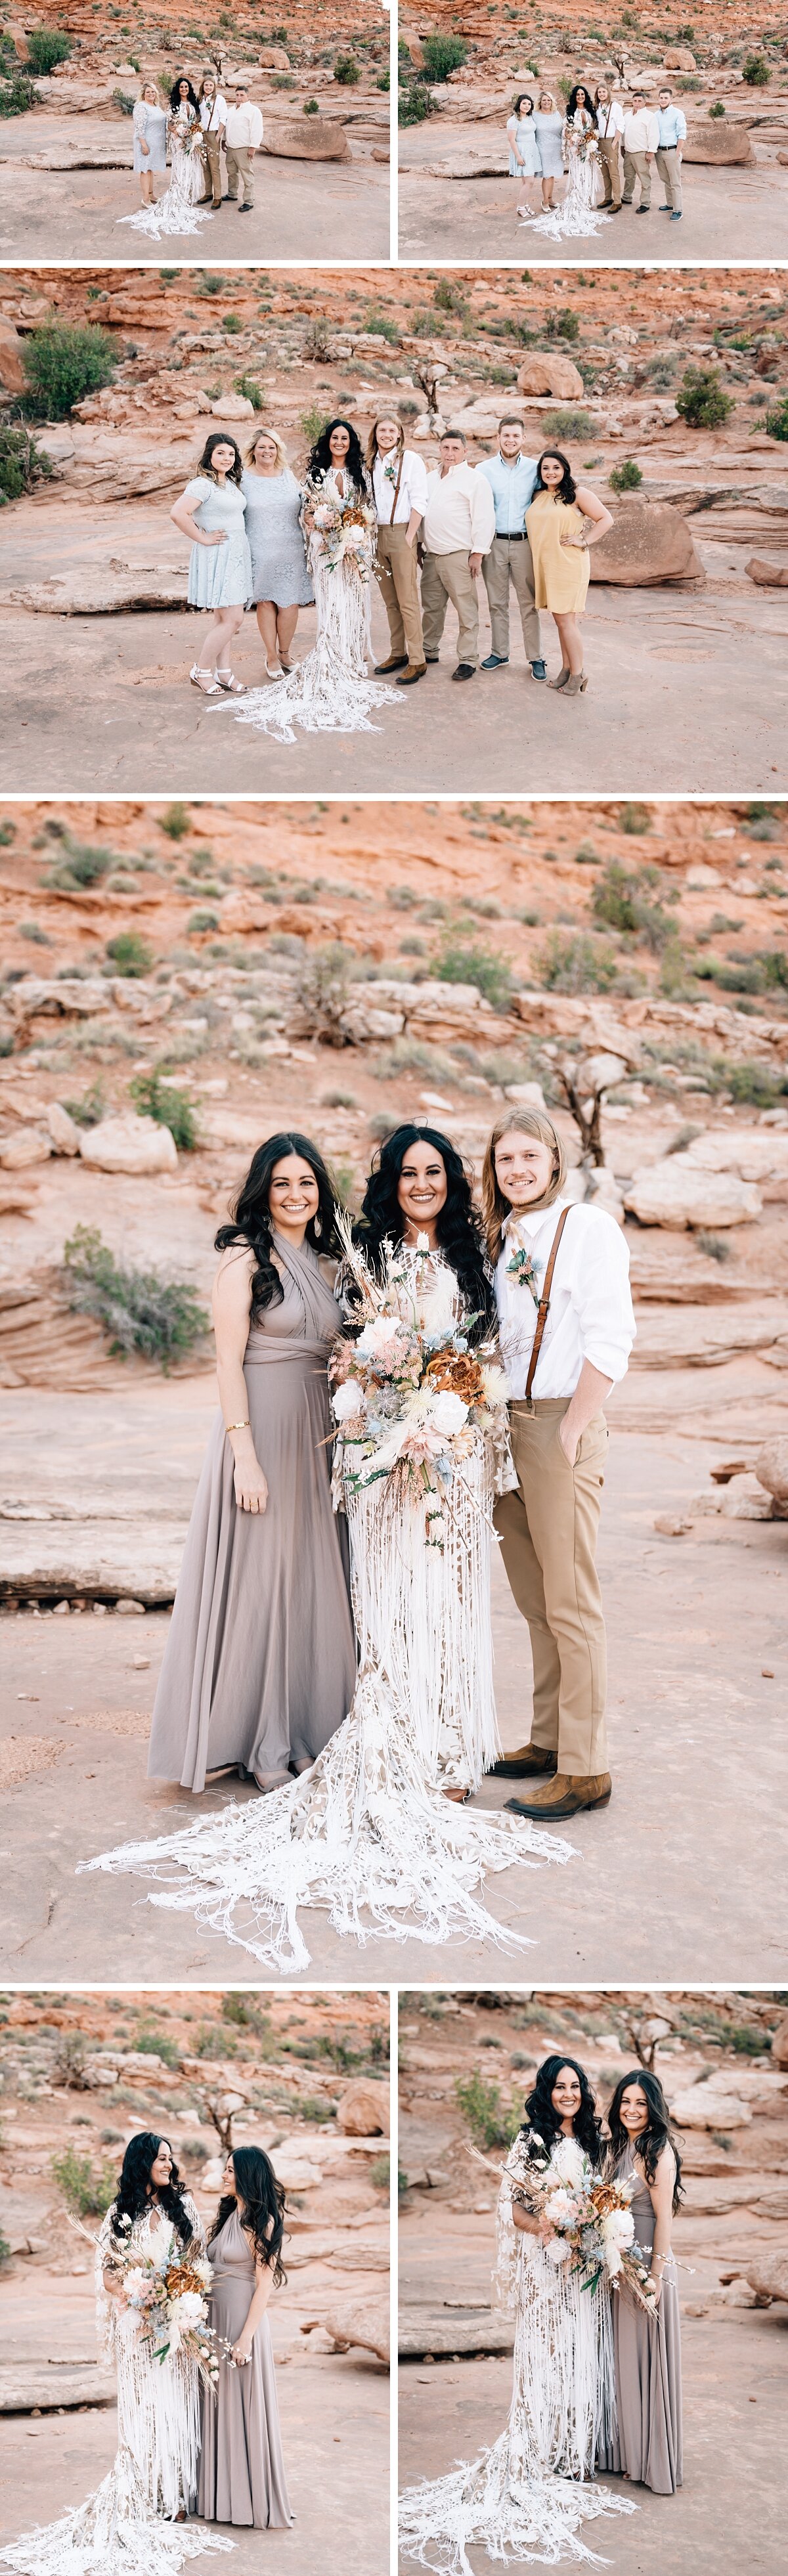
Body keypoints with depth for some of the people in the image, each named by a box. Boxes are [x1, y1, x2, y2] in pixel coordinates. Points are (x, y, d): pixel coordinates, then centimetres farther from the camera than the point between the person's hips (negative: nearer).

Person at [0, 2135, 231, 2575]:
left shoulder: (184, 2204, 6)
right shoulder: (121, 2213, 3)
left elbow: (201, 2257, 9)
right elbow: (107, 2270, 5)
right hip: (138, 2323, -1)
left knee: (177, 2402, 1)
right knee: (143, 2405, -2)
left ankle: (178, 2495, 7)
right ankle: (147, 2499, 2)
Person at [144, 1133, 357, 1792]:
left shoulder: (319, 1262, 13)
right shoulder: (246, 1256, -8)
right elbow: (229, 1361, -12)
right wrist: (245, 1456, -18)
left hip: (317, 1434, 7)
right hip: (261, 1425, -7)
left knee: (313, 1580, 9)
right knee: (258, 1579, -1)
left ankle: (306, 1732, 18)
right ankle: (260, 1747, 6)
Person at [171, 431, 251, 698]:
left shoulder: (231, 482, 11)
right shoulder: (203, 484, -16)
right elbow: (178, 513, -27)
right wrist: (203, 538, -20)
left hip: (236, 555, 9)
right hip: (217, 556, -9)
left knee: (222, 618, 13)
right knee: (233, 619, -10)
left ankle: (223, 671, 18)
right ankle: (201, 670, 2)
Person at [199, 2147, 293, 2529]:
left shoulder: (261, 2222, -11)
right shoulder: (228, 2217, 12)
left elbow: (265, 2286, -15)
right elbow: (213, 2272, 13)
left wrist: (246, 2338, -19)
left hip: (245, 2323, -8)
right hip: (218, 2322, 8)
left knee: (248, 2410, -2)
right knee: (222, 2409, 11)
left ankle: (262, 2504, 6)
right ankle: (227, 2496, 19)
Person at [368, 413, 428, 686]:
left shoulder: (410, 459, -4)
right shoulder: (371, 463, 12)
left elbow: (419, 502, -8)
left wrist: (409, 538, -14)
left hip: (401, 533, -6)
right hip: (377, 535, 6)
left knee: (408, 601, -8)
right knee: (390, 601, 10)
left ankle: (417, 661, -7)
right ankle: (397, 653, 18)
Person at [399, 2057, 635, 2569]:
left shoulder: (593, 2143, 11)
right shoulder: (530, 2142, -5)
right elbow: (510, 2203, -6)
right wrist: (541, 2228, -23)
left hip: (590, 2266, 5)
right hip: (545, 2264, -5)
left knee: (585, 2354, 7)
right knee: (548, 2355, -4)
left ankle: (578, 2452, 16)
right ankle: (545, 2459, 3)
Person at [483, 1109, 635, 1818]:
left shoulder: (588, 1228, -6)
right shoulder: (500, 1237, 15)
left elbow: (610, 1339, -13)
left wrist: (571, 1429, -16)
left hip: (562, 1422, -7)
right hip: (504, 1423, 7)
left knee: (570, 1600, -5)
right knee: (534, 1598, 12)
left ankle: (585, 1767, -2)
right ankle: (549, 1739, 21)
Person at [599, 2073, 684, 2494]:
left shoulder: (659, 2151, -14)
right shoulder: (619, 2148, 10)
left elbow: (664, 2218, -15)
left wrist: (656, 2275, -17)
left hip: (649, 2266, -8)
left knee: (649, 2360, 0)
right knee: (624, 2358, 13)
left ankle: (656, 2461, 8)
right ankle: (626, 2451, 22)